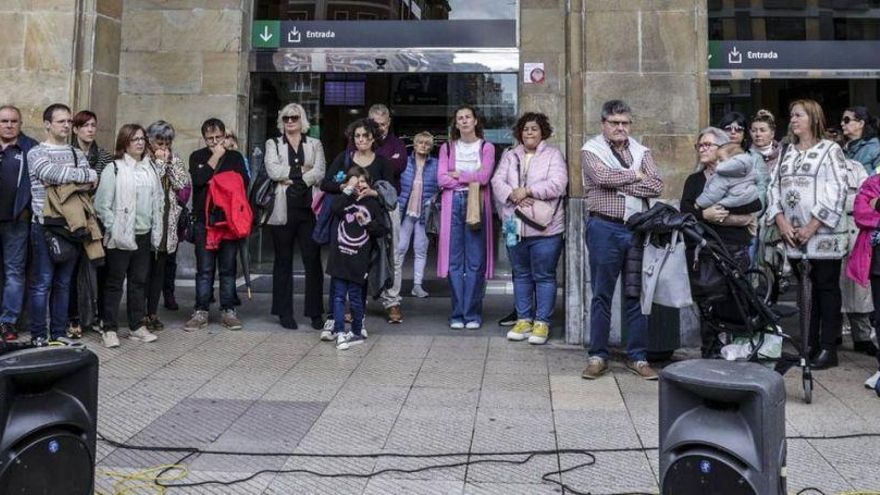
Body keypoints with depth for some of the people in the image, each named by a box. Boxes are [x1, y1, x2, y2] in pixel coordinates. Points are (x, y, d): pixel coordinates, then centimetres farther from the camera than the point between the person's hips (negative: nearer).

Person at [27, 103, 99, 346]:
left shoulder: (78, 154, 12)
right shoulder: (36, 153, -3)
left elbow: (92, 183, 0)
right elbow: (53, 173, -22)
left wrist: (64, 179, -13)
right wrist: (86, 175, -11)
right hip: (45, 226, -5)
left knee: (64, 283, 11)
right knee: (42, 283, 0)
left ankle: (59, 334, 19)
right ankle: (38, 335, 8)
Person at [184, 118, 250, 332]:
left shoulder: (235, 157, 10)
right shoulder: (197, 157, 8)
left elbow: (244, 183, -1)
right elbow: (198, 179, -11)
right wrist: (215, 157, -7)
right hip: (204, 220, -1)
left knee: (228, 268, 6)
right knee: (204, 269, 1)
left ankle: (228, 311, 13)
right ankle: (201, 312, 7)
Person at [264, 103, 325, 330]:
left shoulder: (315, 144, 14)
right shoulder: (273, 144, 12)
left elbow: (320, 172, -3)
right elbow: (273, 170, -6)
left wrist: (291, 177, -9)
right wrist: (301, 170, -5)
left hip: (308, 208, 0)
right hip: (283, 210, 0)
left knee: (313, 261, -3)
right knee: (283, 262, 4)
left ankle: (315, 312, 4)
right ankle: (284, 312, 11)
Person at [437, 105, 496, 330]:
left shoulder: (486, 147, 10)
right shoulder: (447, 147, 15)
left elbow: (484, 177, -6)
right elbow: (442, 179, 1)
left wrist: (458, 175, -1)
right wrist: (471, 180, -4)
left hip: (477, 205, -1)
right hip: (453, 204, 2)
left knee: (476, 261, -4)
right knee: (454, 260, -1)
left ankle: (473, 314, 2)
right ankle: (457, 314, 6)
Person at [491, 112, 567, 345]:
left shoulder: (553, 155, 2)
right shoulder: (510, 156, 15)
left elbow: (557, 185, -12)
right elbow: (497, 181, 2)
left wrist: (527, 191, -14)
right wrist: (513, 196, -17)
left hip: (544, 227, -4)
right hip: (515, 226, 4)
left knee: (544, 276, 0)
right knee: (521, 274, 12)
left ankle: (542, 323, 8)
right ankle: (524, 319, 21)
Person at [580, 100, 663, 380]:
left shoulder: (641, 152, 14)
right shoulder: (591, 150, 4)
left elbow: (656, 186, -1)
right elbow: (603, 176, -16)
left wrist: (620, 184, -9)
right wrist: (635, 175, -4)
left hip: (638, 228, 3)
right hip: (605, 228, -3)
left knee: (638, 295, 6)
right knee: (602, 295, 3)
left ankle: (638, 357, 14)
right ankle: (598, 357, 11)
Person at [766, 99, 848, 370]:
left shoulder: (830, 150, -1)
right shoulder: (787, 152, 17)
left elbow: (837, 191, -10)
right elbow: (774, 187, 11)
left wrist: (812, 227, -15)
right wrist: (782, 223, -3)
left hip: (824, 235, -5)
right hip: (793, 236, 5)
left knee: (827, 288, 0)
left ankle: (828, 348, 5)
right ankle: (809, 344, 16)